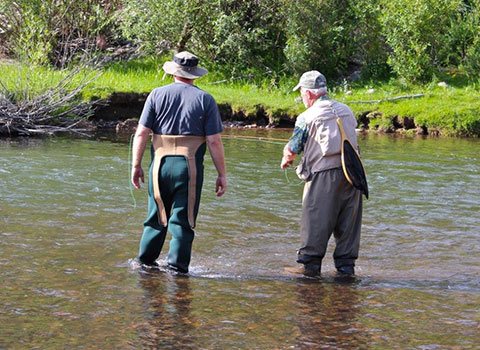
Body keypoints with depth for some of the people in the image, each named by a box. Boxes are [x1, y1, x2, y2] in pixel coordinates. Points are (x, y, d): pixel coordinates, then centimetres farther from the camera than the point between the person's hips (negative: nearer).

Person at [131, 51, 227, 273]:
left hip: (160, 165, 2)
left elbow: (141, 133, -1)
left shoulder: (157, 95, 3)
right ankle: (177, 266, 4)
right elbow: (214, 141, -5)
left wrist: (136, 165, 7)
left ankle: (145, 261, 23)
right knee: (183, 220, 5)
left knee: (157, 217, 16)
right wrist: (222, 174, 2)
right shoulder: (205, 100, 0)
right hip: (190, 167, -2)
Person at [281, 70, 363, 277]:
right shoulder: (346, 111, 10)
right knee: (348, 223, 10)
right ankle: (346, 265, 13)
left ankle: (309, 264, 4)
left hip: (324, 175, -5)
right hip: (352, 171, 5)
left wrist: (286, 160, 22)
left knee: (315, 223, 2)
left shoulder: (308, 117, -5)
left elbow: (292, 150, 0)